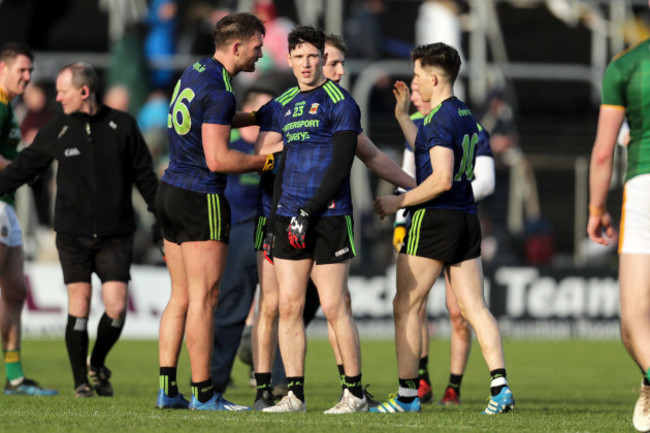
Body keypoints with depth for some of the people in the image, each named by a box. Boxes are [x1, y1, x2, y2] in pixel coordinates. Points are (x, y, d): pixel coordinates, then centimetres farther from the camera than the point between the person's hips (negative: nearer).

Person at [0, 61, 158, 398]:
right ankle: (80, 380, 4)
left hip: (116, 234, 0)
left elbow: (144, 177, 8)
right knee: (79, 304, -8)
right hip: (72, 233, 1)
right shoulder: (57, 130, 4)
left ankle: (97, 364, 17)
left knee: (116, 307, -10)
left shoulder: (122, 126, 1)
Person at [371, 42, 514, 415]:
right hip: (467, 219, 9)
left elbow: (442, 180, -22)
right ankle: (500, 386, -11)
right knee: (475, 307, 2)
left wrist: (399, 202, -12)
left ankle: (407, 394, 4)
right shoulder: (468, 117, 14)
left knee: (406, 306, 2)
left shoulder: (441, 120, -14)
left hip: (434, 218, -9)